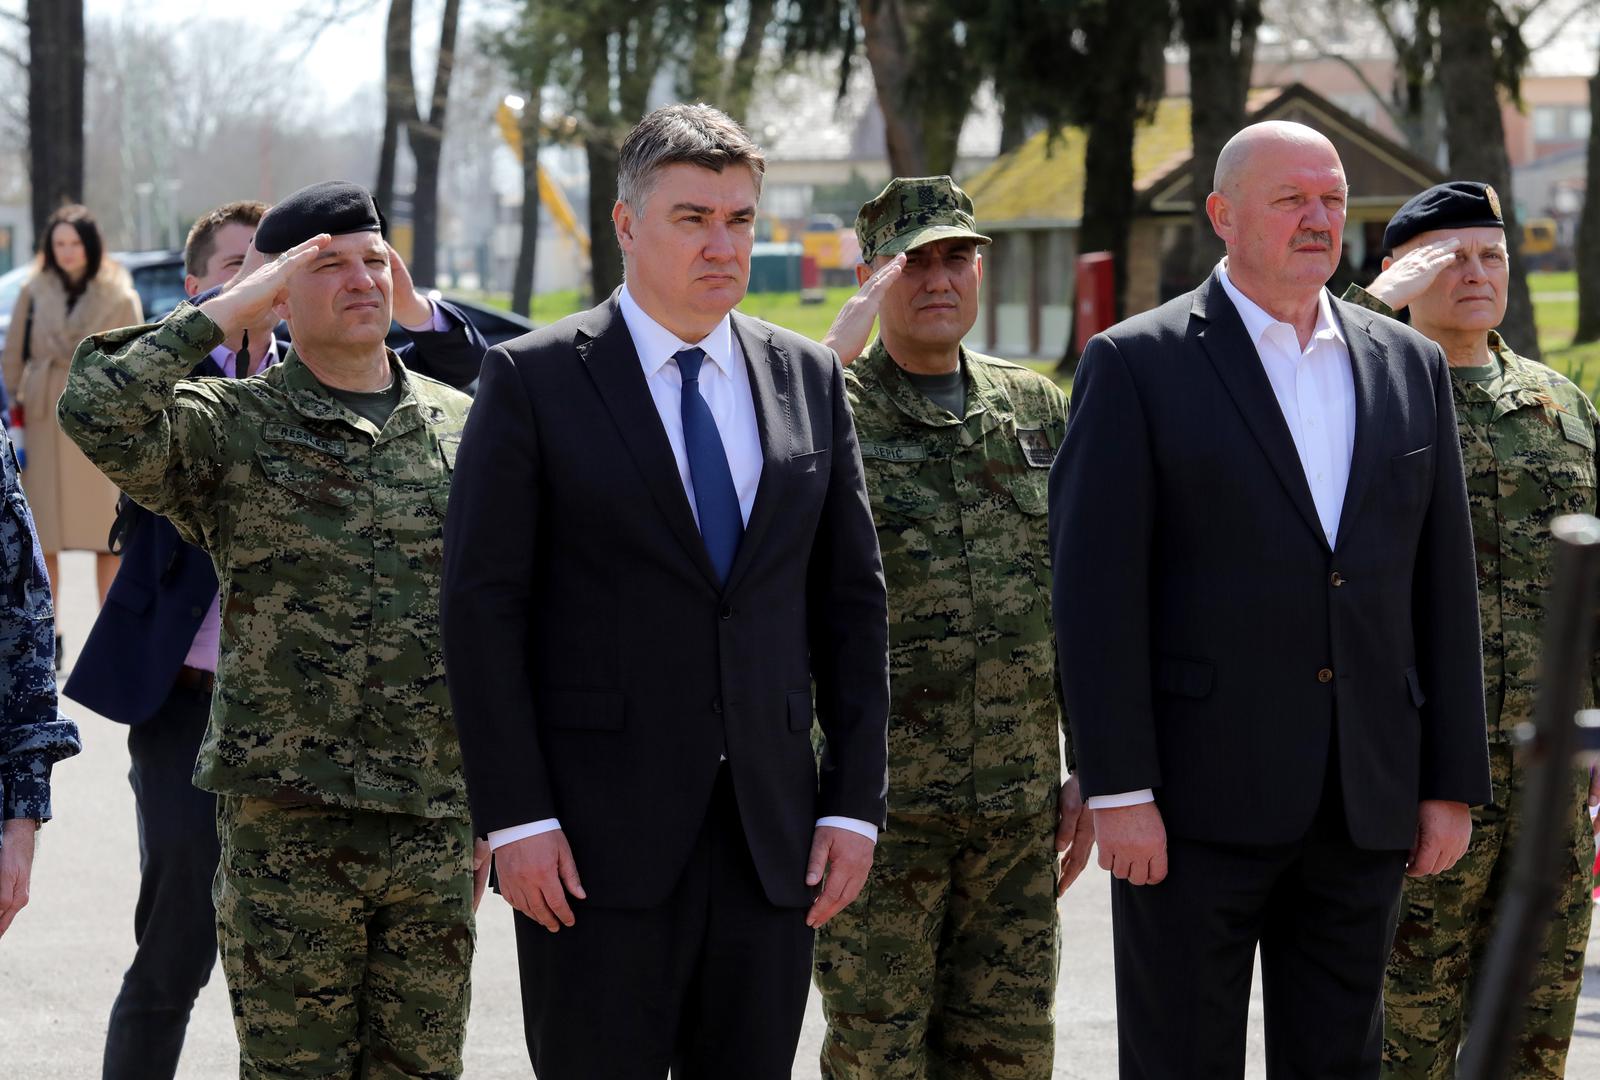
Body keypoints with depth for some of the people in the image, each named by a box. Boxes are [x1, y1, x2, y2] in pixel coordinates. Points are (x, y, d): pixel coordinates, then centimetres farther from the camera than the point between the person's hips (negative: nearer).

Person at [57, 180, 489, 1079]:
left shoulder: (463, 427, 10)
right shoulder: (231, 428, -2)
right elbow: (98, 411, -23)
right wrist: (230, 312, -14)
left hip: (436, 828, 3)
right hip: (285, 832, -3)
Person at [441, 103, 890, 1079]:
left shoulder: (810, 379, 11)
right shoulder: (534, 380, -1)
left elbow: (853, 600, 12)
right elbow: (483, 606, -4)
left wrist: (854, 803, 4)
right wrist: (515, 818, -11)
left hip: (773, 838, 4)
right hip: (597, 839, -4)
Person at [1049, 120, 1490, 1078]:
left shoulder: (1410, 367, 12)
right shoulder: (1137, 365, -3)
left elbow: (1443, 585, 12)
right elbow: (1096, 591, -8)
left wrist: (1453, 783, 7)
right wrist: (1116, 790, -14)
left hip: (1366, 808, 4)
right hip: (1198, 800, -4)